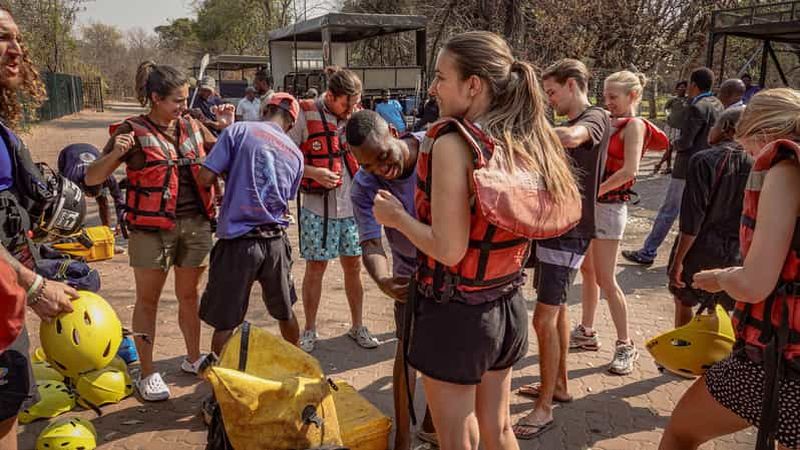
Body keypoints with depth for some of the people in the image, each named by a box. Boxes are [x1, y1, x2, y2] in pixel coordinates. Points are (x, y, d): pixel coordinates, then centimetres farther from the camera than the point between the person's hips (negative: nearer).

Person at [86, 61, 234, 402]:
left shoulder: (192, 126, 7)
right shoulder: (133, 131, -7)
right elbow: (91, 178, -7)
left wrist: (229, 127, 5)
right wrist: (115, 154, -25)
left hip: (196, 223, 4)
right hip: (153, 228, -4)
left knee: (189, 295, 15)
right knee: (148, 299, 6)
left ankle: (193, 358, 31)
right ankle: (147, 373, 16)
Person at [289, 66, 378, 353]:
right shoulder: (305, 116, -10)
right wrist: (313, 172, -21)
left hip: (352, 206, 4)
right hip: (318, 208, -4)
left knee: (353, 266, 11)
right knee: (315, 268, 7)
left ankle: (357, 326, 27)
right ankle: (310, 330, 23)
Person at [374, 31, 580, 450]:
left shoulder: (452, 143, -20)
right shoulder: (530, 142, 0)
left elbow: (448, 249, -23)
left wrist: (396, 216, -8)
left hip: (455, 314, -6)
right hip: (508, 307, 7)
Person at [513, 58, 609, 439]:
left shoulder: (595, 118, -14)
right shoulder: (569, 126, 17)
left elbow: (570, 138, -39)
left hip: (569, 233, -10)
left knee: (544, 319, -9)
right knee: (556, 309, 17)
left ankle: (544, 408, 1)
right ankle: (558, 385, 32)